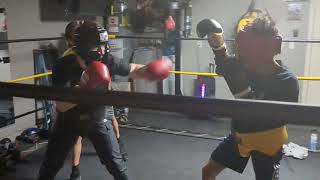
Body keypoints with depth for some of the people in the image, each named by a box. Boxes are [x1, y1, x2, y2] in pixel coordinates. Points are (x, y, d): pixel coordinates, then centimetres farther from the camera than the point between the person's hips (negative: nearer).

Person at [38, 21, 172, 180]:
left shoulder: (106, 62, -23)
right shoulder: (64, 66, -28)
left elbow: (134, 70, -11)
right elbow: (62, 106, -33)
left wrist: (150, 70, -33)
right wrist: (84, 88, -47)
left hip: (98, 120, 1)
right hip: (69, 122, 0)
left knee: (116, 164, 5)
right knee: (50, 165, 16)